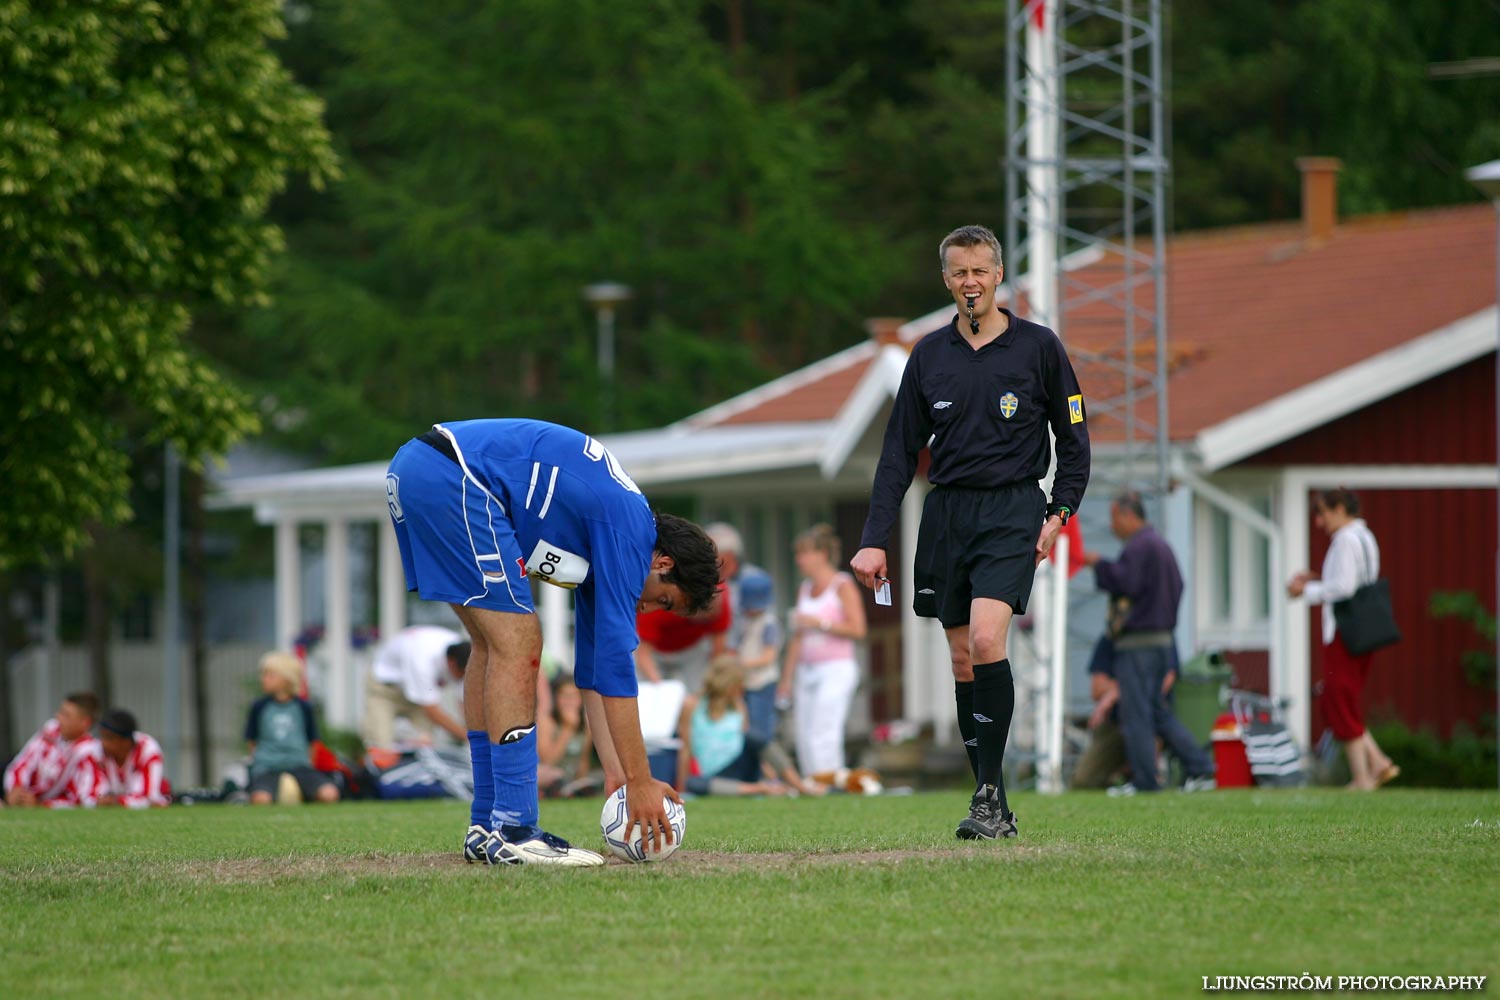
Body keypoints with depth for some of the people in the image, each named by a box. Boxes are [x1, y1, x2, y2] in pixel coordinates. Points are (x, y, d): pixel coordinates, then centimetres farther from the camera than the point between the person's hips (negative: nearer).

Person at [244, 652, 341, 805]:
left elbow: (311, 741, 14)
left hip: (299, 765, 1)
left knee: (330, 794, -26)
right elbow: (251, 741, 12)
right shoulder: (260, 707, 6)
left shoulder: (303, 707, 7)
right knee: (261, 799, -36)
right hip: (267, 768, -1)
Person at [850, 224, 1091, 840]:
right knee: (962, 659, 4)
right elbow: (900, 451, 10)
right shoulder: (929, 355, 9)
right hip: (946, 513, 4)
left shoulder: (1038, 346, 1)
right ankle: (994, 807, 11)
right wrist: (874, 539, 3)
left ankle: (990, 792, -17)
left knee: (985, 639, -22)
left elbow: (1073, 436, 7)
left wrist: (1060, 512, -6)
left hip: (1012, 512, -4)